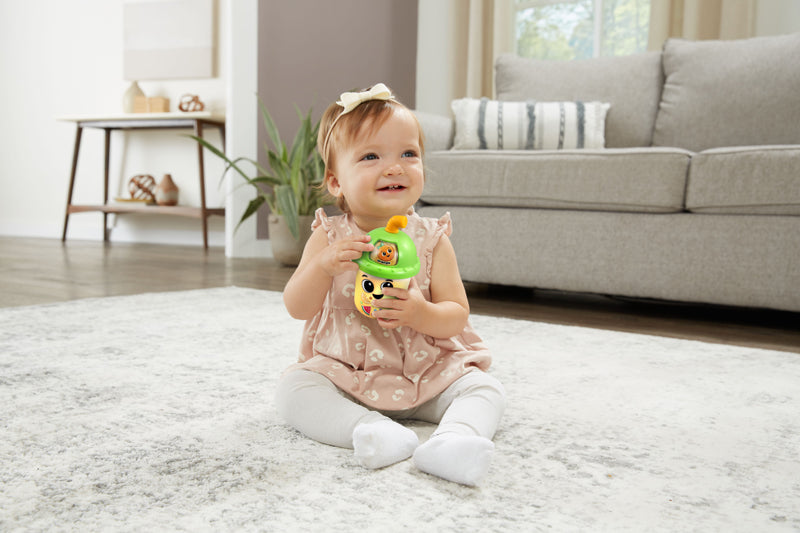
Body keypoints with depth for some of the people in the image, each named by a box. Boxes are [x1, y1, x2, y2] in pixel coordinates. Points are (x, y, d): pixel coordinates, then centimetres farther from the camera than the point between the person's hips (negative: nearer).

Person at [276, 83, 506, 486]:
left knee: (484, 388, -18)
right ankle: (369, 429, -36)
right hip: (343, 373, 0)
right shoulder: (329, 238, -5)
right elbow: (297, 308, -11)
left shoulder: (431, 239, -5)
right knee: (292, 388, -23)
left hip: (427, 371, 1)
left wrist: (420, 313, -29)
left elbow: (458, 315, -6)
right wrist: (324, 266, -31)